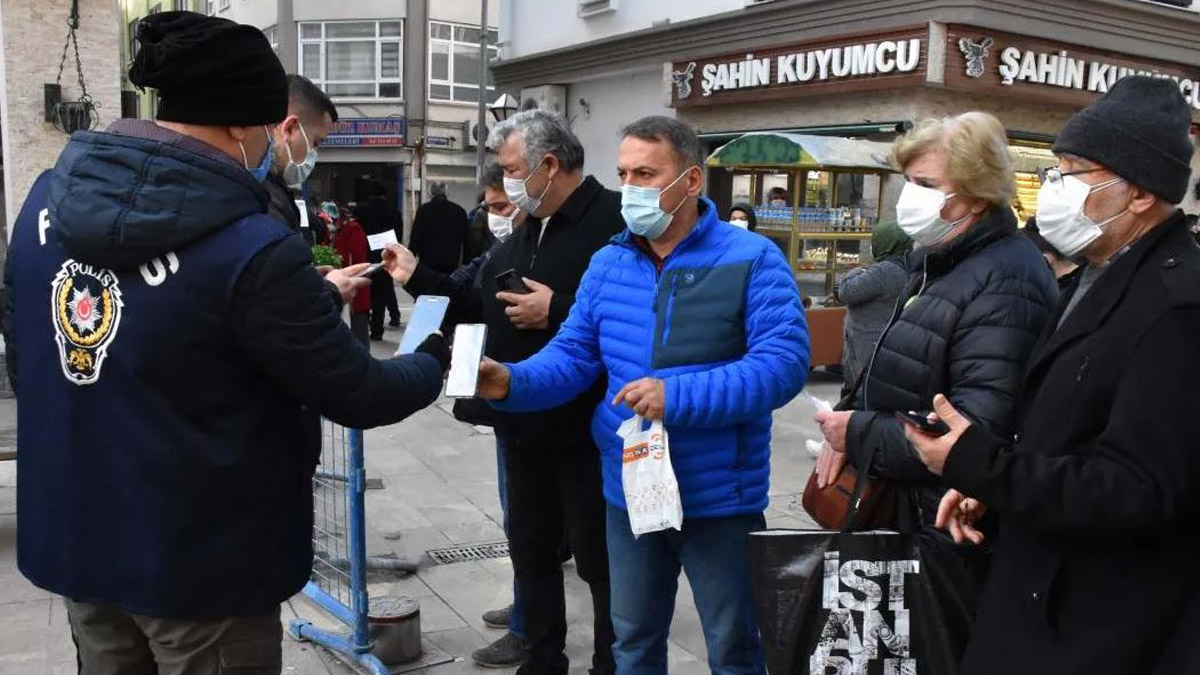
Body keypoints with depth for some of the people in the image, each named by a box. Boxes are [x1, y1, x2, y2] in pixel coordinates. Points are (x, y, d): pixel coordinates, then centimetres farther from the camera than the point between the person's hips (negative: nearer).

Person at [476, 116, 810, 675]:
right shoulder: (608, 263, 3)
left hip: (720, 498, -4)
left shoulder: (751, 259, -12)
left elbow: (784, 362, -21)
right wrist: (512, 382, -19)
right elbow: (574, 355, 2)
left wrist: (678, 397, -30)